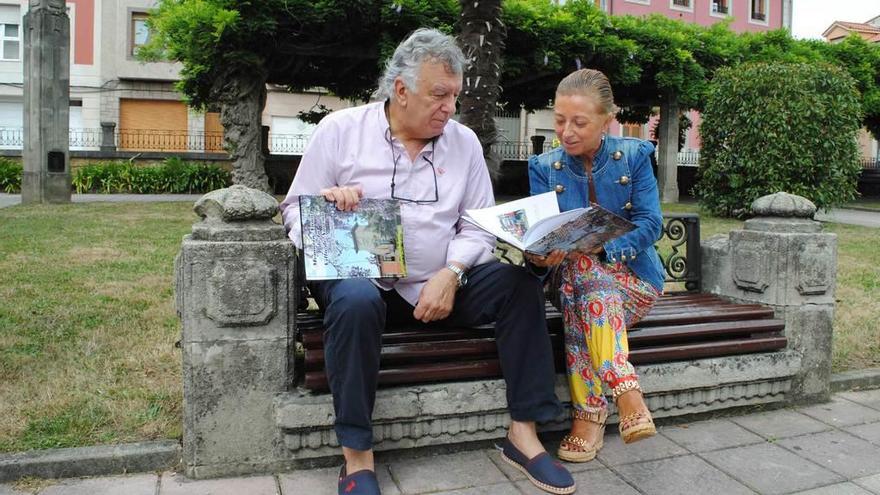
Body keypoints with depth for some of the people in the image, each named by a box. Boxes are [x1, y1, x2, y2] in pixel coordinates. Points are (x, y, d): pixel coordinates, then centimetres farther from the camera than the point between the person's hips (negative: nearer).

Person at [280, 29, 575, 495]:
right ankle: (357, 457, -21)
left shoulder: (463, 141, 7)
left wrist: (451, 273, -14)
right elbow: (295, 210, 3)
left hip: (441, 283, 3)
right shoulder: (339, 129, 0)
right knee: (356, 300, -37)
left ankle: (523, 433, -8)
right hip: (363, 279, -3)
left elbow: (479, 225, 6)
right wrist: (327, 204, -21)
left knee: (519, 281, -18)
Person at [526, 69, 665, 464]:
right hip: (571, 278, 1)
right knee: (579, 264, -35)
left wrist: (598, 245, -29)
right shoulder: (544, 167, 2)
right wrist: (541, 254, -34)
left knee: (583, 265, -35)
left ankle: (589, 415, -37)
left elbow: (649, 224, -11)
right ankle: (627, 396, -41)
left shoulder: (634, 156, -2)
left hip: (632, 276, -1)